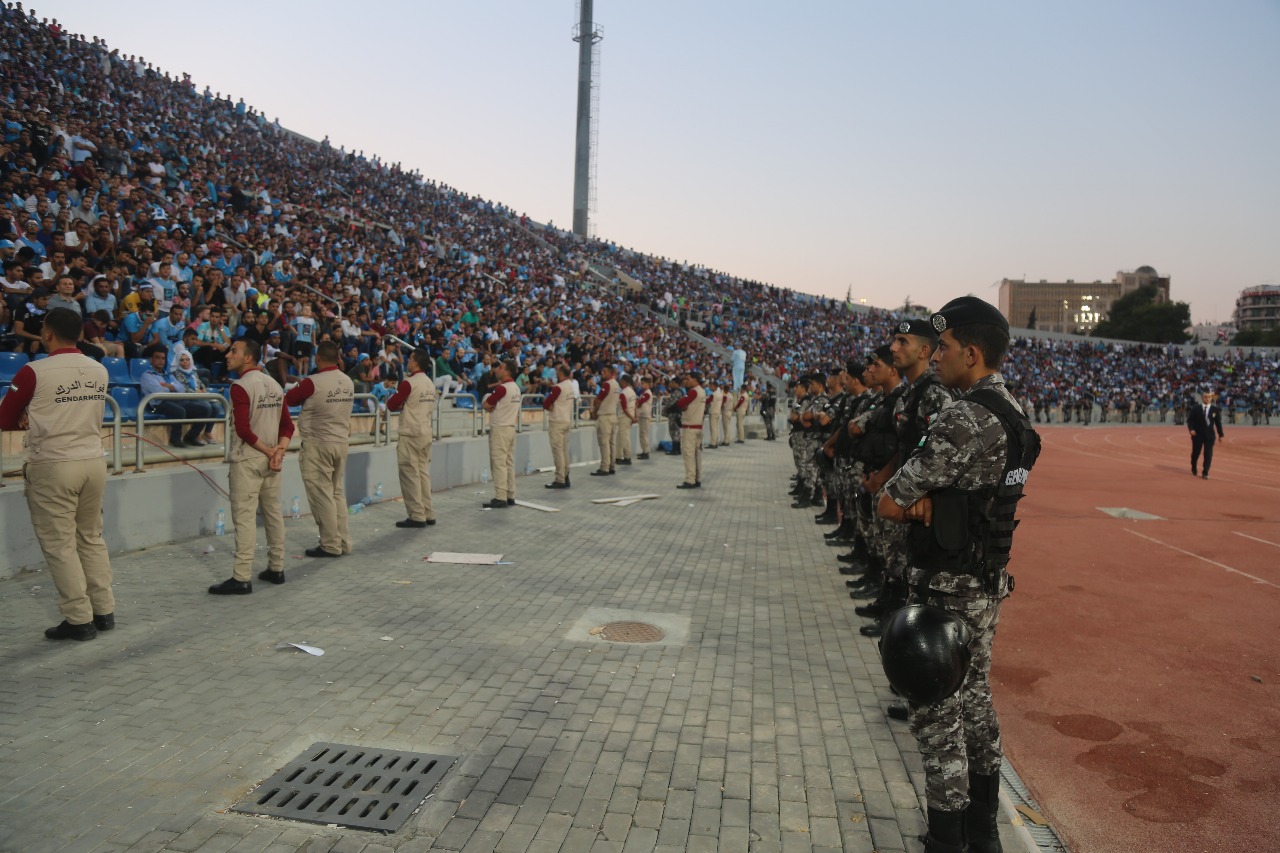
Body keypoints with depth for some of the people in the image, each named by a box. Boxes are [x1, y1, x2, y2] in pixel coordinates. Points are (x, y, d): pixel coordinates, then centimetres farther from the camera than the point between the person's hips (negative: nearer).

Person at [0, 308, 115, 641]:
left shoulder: (33, 372, -11)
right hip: (94, 462, 6)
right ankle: (104, 612, 18)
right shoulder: (99, 371, 5)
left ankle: (79, 620, 5)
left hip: (53, 467, -5)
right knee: (92, 539, 15)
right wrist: (37, 419, 12)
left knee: (60, 545, 3)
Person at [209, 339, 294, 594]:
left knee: (244, 517, -6)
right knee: (273, 513, 12)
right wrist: (279, 451, -5)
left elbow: (243, 429, -18)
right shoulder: (274, 384, 11)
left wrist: (269, 451, -10)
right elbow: (288, 425, 7)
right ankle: (276, 569, 20)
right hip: (271, 461, 7)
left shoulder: (241, 386, -12)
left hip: (247, 460, -7)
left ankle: (242, 578, -5)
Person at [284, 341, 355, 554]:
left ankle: (331, 545, 4)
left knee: (322, 495, 1)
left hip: (318, 444, -7)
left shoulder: (312, 383, -16)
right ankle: (343, 542, 18)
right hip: (341, 442, 7)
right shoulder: (348, 382, 3)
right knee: (337, 493, 14)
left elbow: (288, 400, -4)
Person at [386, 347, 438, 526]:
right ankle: (428, 514, 14)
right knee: (423, 472, 12)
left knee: (410, 474, -2)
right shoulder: (430, 383, 10)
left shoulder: (408, 383, -15)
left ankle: (417, 516, -2)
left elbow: (391, 405, -12)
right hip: (426, 433, 8)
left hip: (410, 434, -8)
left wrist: (400, 403, 9)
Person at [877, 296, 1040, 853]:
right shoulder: (1012, 414, 8)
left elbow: (888, 505, -20)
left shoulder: (962, 420, -24)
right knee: (975, 702, 19)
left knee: (936, 714, 2)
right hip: (988, 582, 10)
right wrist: (927, 498, -9)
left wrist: (913, 503, -1)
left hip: (948, 591, -10)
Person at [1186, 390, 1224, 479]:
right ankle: (1193, 469, 33)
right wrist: (1191, 429, -17)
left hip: (1210, 435, 1)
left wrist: (1221, 435, 7)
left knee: (1208, 454, -5)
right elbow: (1190, 420, 0)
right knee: (1195, 453, 9)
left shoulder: (1215, 410, 2)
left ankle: (1205, 473, 1)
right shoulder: (1195, 409, -1)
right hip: (1197, 434, -1)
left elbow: (1218, 423, 6)